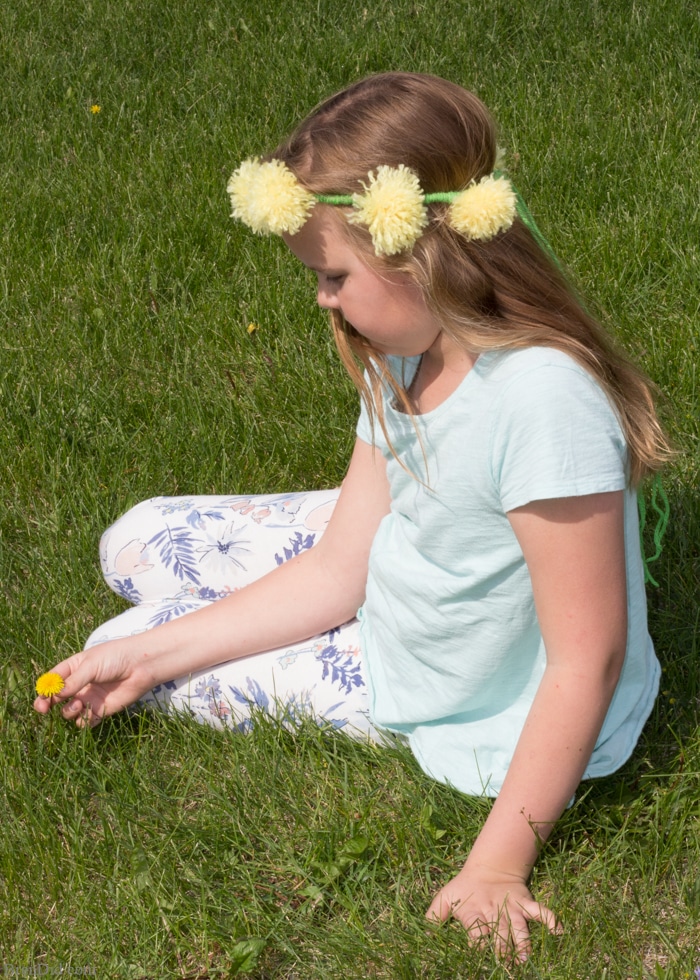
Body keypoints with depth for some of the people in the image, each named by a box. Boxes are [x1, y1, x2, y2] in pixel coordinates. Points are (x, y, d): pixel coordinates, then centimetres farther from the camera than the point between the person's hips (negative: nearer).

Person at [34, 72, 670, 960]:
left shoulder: (540, 397, -34)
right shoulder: (403, 360, -7)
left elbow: (587, 660, -28)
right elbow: (338, 569, -5)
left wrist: (500, 863, -24)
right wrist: (150, 654, -7)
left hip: (485, 715, -8)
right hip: (393, 604, 8)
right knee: (138, 542, 8)